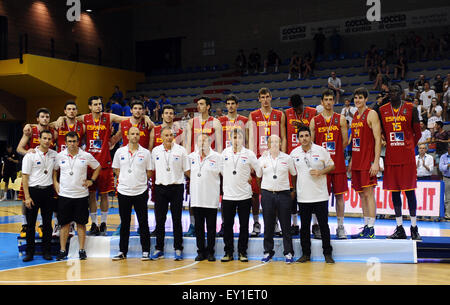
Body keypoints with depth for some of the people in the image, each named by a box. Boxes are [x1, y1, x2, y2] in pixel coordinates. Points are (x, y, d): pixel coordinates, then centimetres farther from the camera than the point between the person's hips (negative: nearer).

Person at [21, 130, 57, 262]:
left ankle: (46, 251, 15)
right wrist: (27, 197, -11)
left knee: (47, 223, 7)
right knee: (31, 223, 2)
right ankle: (29, 252, 10)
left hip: (48, 191, 3)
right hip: (33, 191, -3)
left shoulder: (54, 155, 5)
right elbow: (25, 177, -5)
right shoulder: (30, 155, -4)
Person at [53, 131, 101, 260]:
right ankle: (62, 250, 11)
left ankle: (82, 250, 11)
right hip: (64, 195, 0)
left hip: (81, 195, 0)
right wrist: (55, 182, 6)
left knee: (81, 223, 4)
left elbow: (98, 167, 14)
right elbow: (54, 170, 18)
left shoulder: (86, 156, 0)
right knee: (64, 223, 4)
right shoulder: (60, 156, 2)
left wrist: (91, 180, 4)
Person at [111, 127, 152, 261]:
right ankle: (122, 251, 16)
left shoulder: (146, 153, 1)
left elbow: (149, 172, 7)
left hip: (140, 192, -1)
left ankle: (145, 251, 9)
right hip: (123, 191, 1)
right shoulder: (120, 152, 4)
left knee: (143, 223, 2)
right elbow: (116, 169, 13)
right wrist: (123, 180, 6)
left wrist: (140, 181, 3)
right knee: (124, 223, 9)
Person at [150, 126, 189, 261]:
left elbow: (186, 169, 3)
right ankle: (159, 249, 13)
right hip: (160, 187, 2)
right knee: (159, 220, 5)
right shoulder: (155, 151, 7)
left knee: (177, 219, 2)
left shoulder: (180, 150, 0)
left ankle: (178, 249, 9)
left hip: (176, 187, -2)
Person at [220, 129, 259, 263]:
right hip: (228, 195, 2)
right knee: (227, 225, 5)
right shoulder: (225, 153, 5)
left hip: (244, 195, -2)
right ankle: (228, 252, 13)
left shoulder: (249, 154, -2)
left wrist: (249, 177, 1)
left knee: (244, 225, 4)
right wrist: (230, 180, 10)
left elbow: (259, 170, 3)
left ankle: (242, 252, 13)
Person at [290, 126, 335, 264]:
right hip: (303, 196, 2)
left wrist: (320, 172, -13)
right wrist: (293, 189, 11)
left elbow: (331, 165, 5)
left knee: (324, 225, 2)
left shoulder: (321, 150, -2)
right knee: (304, 226, 8)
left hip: (320, 195, -2)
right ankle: (306, 254, 17)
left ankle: (327, 253, 11)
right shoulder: (294, 153, 5)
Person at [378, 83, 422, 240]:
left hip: (407, 156, -3)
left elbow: (418, 133, 5)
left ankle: (414, 228, 7)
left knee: (409, 190, -1)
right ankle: (399, 229, 12)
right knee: (394, 191, 5)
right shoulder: (382, 110, 6)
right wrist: (391, 145, 8)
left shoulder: (411, 109, -1)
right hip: (391, 156, 3)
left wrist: (408, 148, 5)